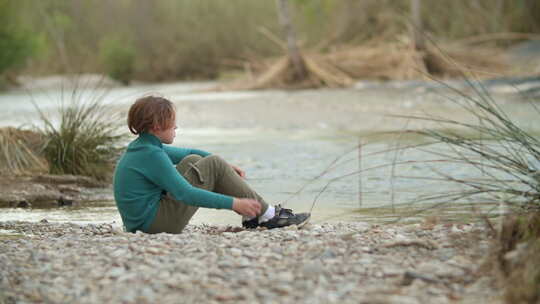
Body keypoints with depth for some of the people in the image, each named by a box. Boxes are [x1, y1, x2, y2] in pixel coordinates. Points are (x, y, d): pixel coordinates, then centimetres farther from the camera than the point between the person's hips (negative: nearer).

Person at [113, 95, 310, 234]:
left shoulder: (142, 146, 11)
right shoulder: (151, 155, -19)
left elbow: (186, 153, 23)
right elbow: (185, 194, -24)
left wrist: (225, 167, 16)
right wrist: (233, 203, -22)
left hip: (142, 222, 10)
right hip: (159, 223, -10)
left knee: (192, 160, 17)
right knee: (213, 165, -7)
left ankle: (251, 216, 15)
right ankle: (267, 215, 2)